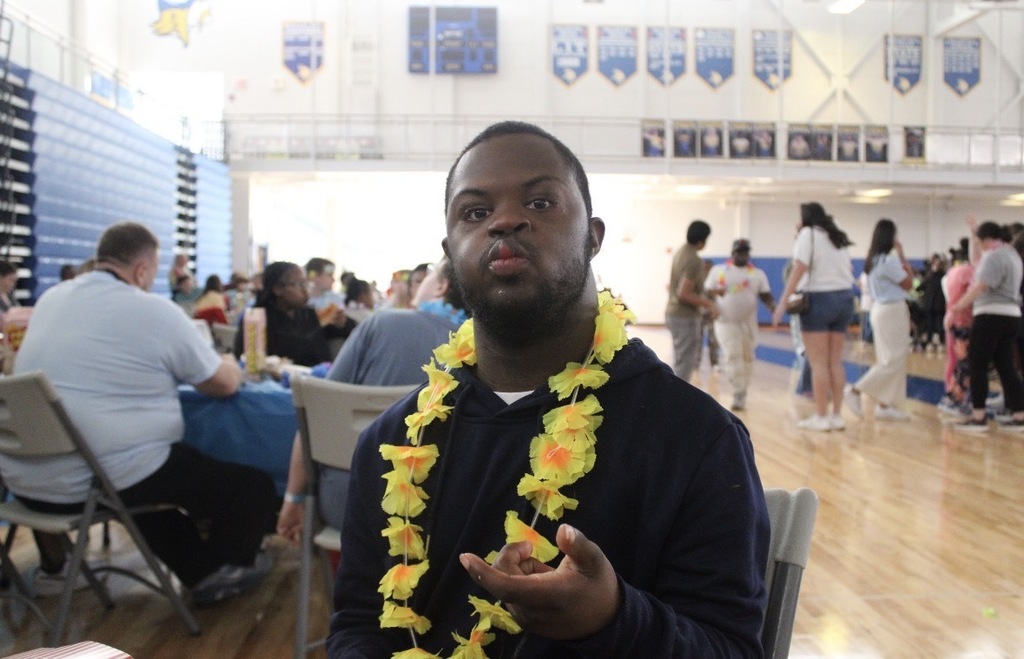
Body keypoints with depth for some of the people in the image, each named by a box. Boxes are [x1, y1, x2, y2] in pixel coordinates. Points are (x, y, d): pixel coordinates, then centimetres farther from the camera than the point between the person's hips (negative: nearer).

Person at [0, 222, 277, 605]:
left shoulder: (50, 299, 10)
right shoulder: (154, 310, -8)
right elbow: (224, 384, 1)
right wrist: (231, 366, 23)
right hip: (108, 480, -8)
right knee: (252, 485, 7)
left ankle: (201, 569, 33)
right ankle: (227, 568, 30)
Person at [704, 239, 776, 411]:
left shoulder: (758, 273, 8)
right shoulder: (718, 270, 5)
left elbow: (766, 295, 2)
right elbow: (706, 291, 5)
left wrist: (772, 305, -20)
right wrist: (715, 292, -18)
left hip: (748, 323, 3)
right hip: (726, 321, -2)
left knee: (747, 358, 7)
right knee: (733, 356, -12)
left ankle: (742, 392, 22)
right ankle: (738, 394, -9)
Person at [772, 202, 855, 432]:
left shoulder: (808, 234, -3)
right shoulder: (838, 238, 18)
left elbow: (799, 269, -13)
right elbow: (849, 269, 11)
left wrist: (783, 301, -16)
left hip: (819, 298, -6)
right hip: (845, 297, 7)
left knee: (818, 363, -3)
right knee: (835, 362, 9)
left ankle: (821, 417, -2)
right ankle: (837, 415, 10)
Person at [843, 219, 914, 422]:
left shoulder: (873, 260, 10)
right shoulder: (888, 261, -19)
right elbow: (908, 284, -10)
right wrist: (903, 257, -6)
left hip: (880, 309, 10)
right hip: (892, 311, -10)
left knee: (891, 359, 12)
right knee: (893, 361, -6)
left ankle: (885, 405, 13)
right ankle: (855, 390, -6)